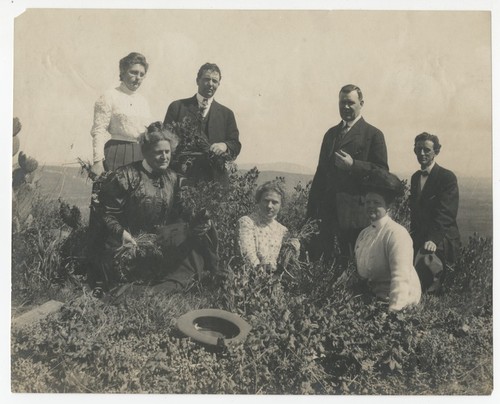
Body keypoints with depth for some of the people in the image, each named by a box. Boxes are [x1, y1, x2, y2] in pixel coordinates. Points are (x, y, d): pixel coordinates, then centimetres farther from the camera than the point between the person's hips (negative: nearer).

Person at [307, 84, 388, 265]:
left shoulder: (373, 134, 0)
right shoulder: (331, 133, 17)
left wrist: (353, 165, -19)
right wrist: (312, 207, 12)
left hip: (355, 211, -5)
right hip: (328, 211, 5)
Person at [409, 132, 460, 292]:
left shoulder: (447, 177, -8)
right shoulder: (415, 177, 15)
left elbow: (445, 213, -18)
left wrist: (433, 239, -30)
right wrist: (414, 236, 7)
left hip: (442, 239, -6)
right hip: (419, 236, 6)